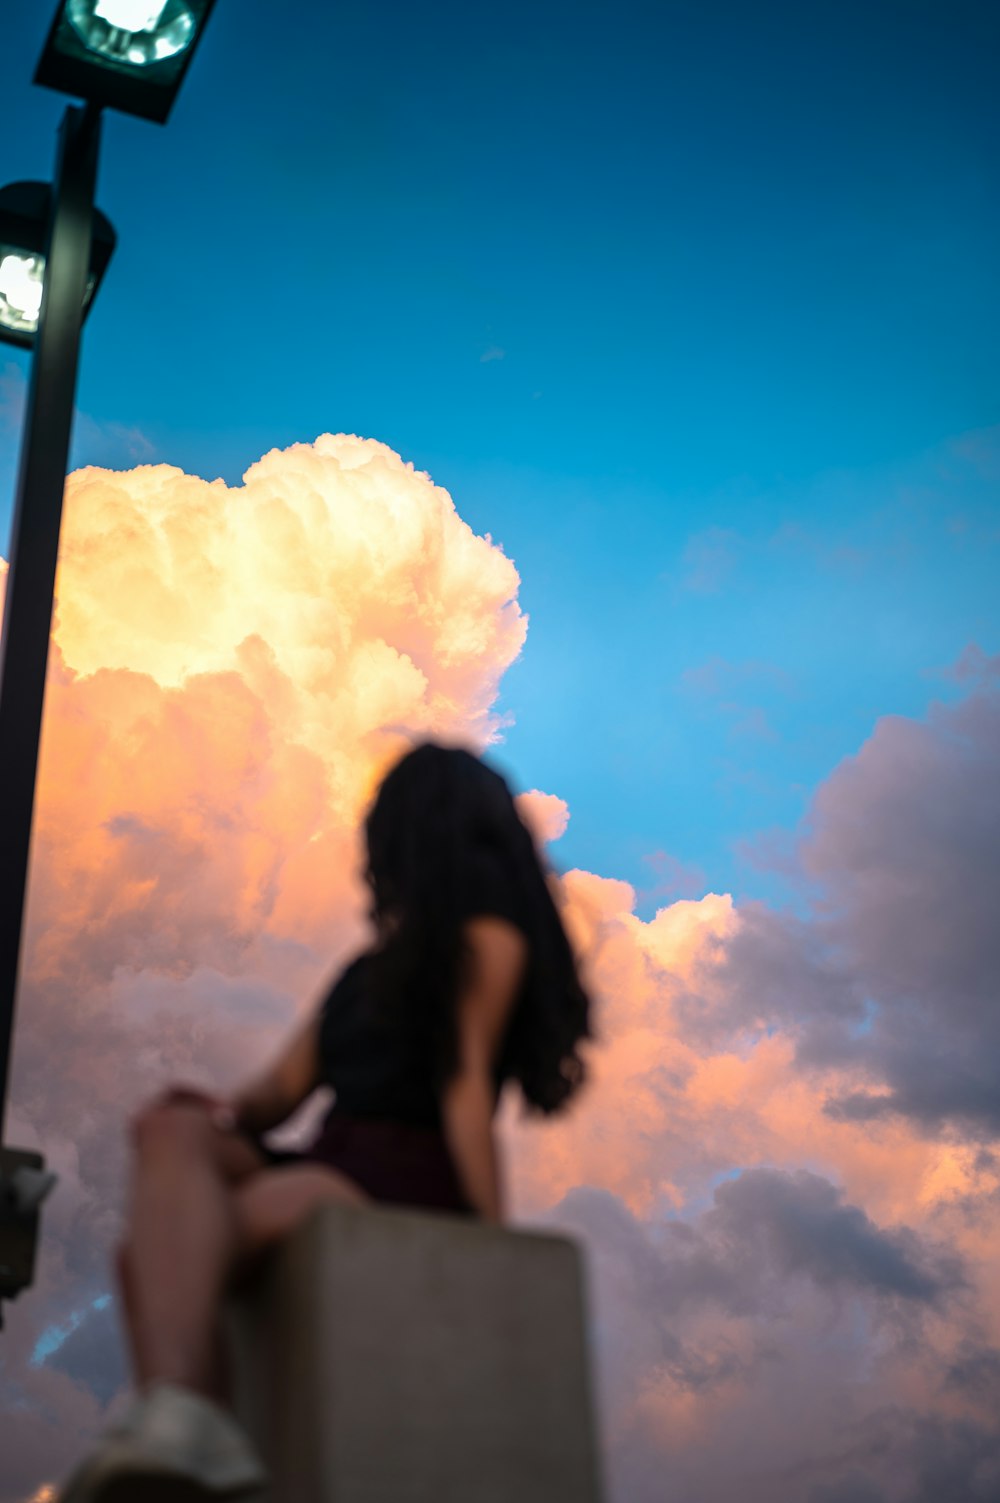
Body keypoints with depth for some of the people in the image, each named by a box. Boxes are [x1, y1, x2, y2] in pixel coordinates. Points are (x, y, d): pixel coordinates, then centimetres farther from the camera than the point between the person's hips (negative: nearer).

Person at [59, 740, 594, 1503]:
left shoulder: (487, 929, 6)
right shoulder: (369, 967, 29)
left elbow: (466, 1082, -5)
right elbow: (284, 1086, 18)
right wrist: (227, 1112, -4)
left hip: (410, 1182, -6)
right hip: (327, 1163, 6)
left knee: (157, 1252, -27)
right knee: (172, 1130, -25)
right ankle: (187, 1424, -44)